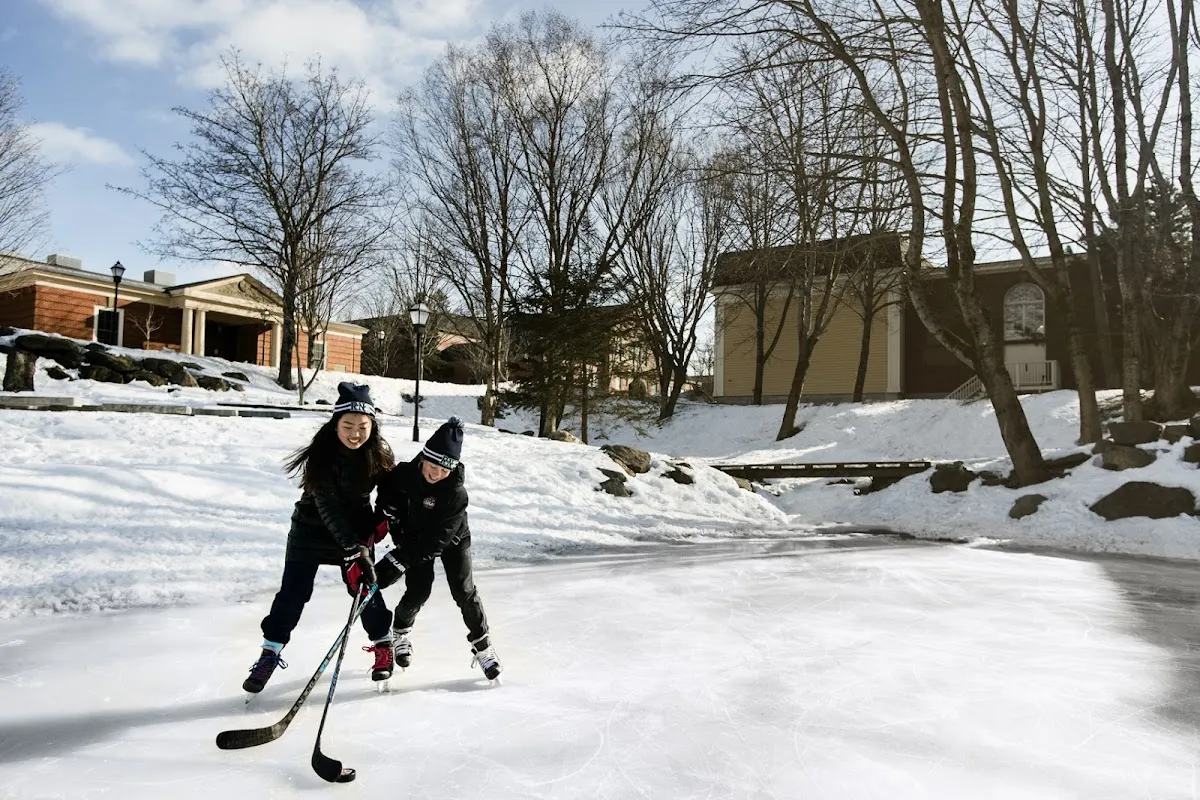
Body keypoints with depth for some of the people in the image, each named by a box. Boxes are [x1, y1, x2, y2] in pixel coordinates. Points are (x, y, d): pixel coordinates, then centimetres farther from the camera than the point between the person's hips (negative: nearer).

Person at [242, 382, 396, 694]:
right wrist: (354, 549, -37)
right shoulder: (321, 454, -26)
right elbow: (328, 507, -31)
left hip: (356, 528, 2)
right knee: (293, 592, -3)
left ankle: (384, 644, 24)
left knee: (365, 586, 2)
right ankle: (271, 652, 15)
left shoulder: (379, 454, -16)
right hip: (311, 528, -2)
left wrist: (381, 522, -11)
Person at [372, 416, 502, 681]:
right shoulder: (403, 473, -27)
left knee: (464, 591, -6)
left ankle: (481, 644, 14)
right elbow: (386, 493, -2)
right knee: (418, 591, -7)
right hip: (414, 536, 2)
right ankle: (401, 630, 25)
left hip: (451, 539, -1)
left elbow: (435, 541, -36)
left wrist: (396, 562, -40)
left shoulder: (456, 492, -35)